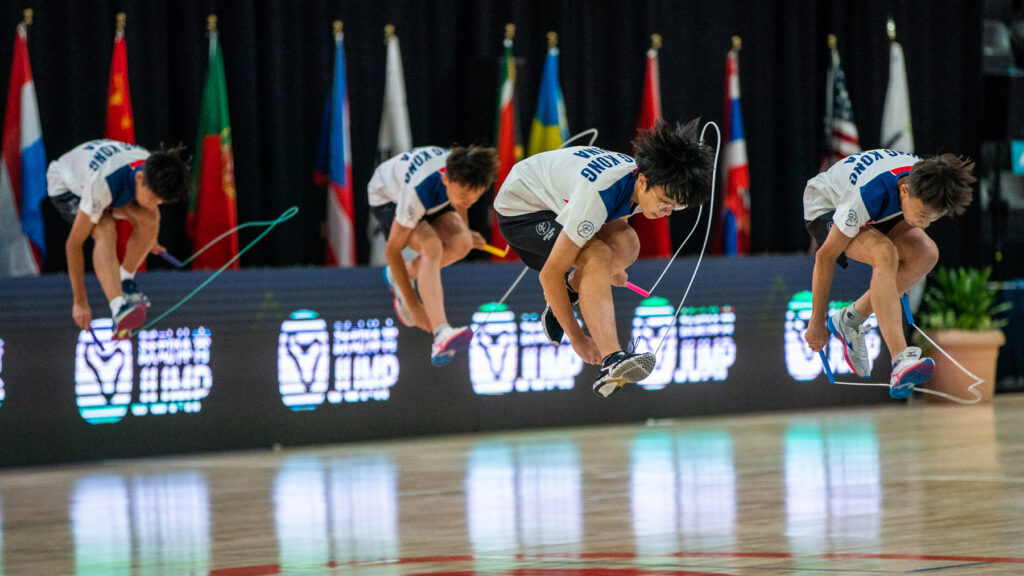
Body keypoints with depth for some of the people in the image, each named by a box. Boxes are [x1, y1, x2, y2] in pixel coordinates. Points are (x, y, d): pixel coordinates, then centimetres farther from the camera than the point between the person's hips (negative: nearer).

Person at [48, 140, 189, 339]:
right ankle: (119, 311, -48)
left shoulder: (156, 174, -25)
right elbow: (74, 243, -35)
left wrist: (151, 238, 22)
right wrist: (79, 301, -33)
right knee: (105, 232, -35)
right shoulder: (103, 184, -44)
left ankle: (124, 281, 0)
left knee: (150, 217, -22)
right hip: (66, 186, -6)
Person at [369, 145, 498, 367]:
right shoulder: (418, 191, -41)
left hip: (433, 202, 6)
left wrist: (464, 229, 10)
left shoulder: (463, 172, -27)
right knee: (431, 246, -34)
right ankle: (441, 334, -45)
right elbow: (392, 250, -30)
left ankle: (397, 276, 6)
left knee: (462, 243, -22)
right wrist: (413, 305, -27)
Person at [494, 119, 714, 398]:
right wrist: (577, 338, -24)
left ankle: (572, 289, 11)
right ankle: (612, 361, -42)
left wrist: (613, 268, 27)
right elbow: (550, 274, -31)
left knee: (626, 245, -15)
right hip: (519, 208, -8)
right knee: (597, 257, -31)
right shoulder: (597, 196, -37)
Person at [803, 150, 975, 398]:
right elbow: (826, 255, -29)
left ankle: (850, 320, -3)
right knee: (884, 253, -35)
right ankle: (901, 362, -43)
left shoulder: (925, 184, -22)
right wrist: (817, 321, -21)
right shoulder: (868, 194, -40)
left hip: (877, 215, 7)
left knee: (926, 253, -20)